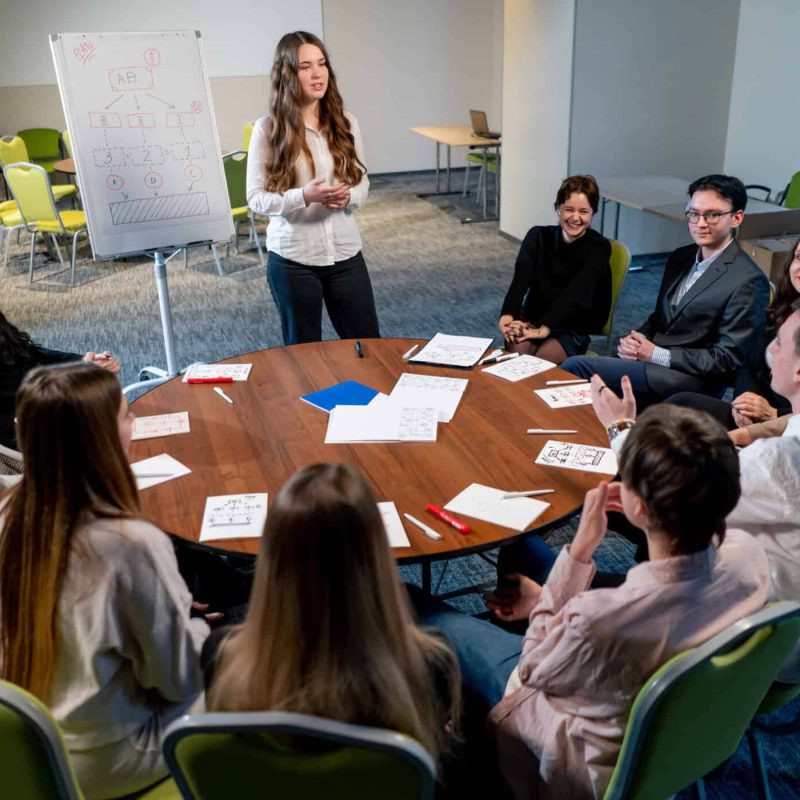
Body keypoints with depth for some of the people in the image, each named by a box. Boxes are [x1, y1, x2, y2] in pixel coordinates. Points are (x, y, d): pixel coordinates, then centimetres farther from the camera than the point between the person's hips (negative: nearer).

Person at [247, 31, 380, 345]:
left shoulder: (346, 123, 3)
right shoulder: (268, 129, -7)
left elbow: (363, 183, 9)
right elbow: (256, 198, -7)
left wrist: (348, 196, -15)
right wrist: (304, 196, -23)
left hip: (346, 253, 3)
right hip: (292, 259, -3)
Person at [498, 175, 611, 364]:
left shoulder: (598, 247, -6)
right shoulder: (538, 236, 1)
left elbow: (578, 292, -21)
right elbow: (521, 276, -17)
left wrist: (545, 328, -36)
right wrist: (508, 314, -36)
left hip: (573, 329, -2)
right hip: (533, 320, 2)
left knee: (538, 361, -30)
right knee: (516, 352, -29)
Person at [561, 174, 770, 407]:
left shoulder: (748, 281, -13)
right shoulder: (680, 257, 11)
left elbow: (727, 360, -13)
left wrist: (656, 354, -16)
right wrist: (637, 340, -3)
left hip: (692, 381, -7)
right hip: (649, 359, 7)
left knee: (575, 367, -19)